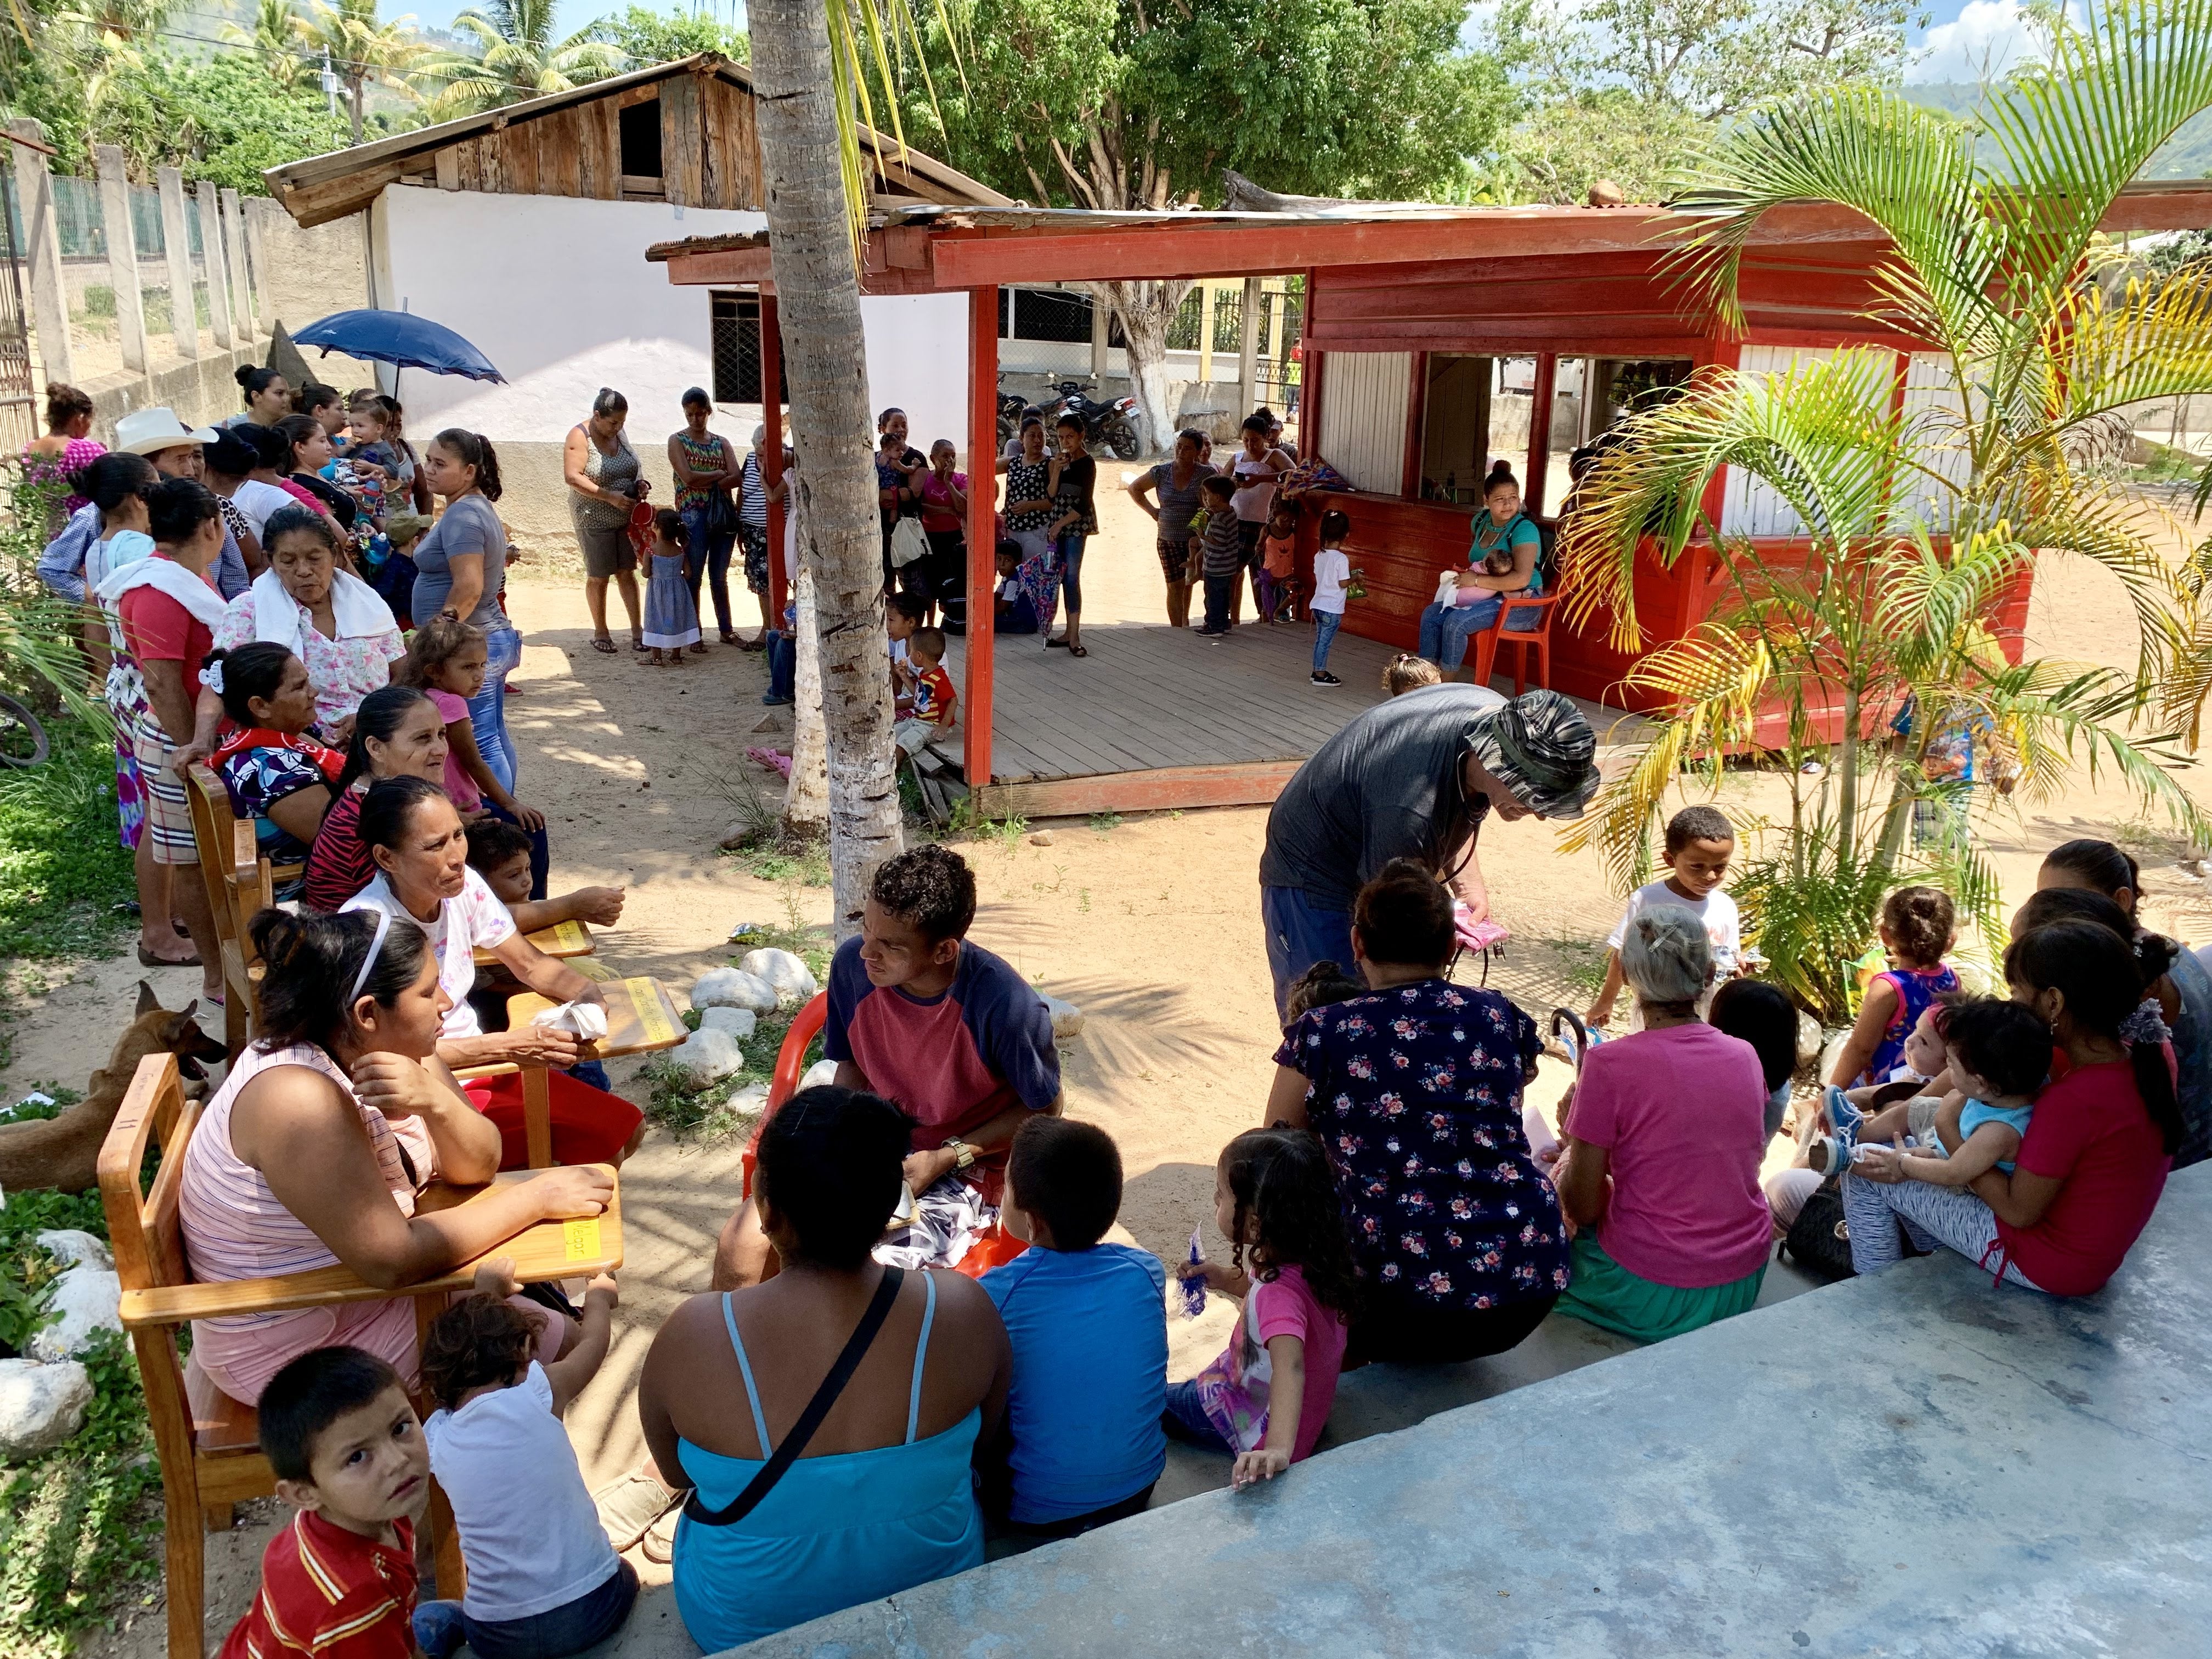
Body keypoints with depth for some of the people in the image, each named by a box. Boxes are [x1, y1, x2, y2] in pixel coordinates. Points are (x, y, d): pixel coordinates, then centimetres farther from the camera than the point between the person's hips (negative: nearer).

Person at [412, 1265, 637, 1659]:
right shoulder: (538, 1392, -9)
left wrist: (487, 1287, 36)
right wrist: (598, 1297, 34)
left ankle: (449, 1621, 6)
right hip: (593, 1611, -2)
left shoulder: (434, 1438, 1)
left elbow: (458, 1351, 21)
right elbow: (594, 1343, 13)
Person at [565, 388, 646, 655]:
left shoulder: (619, 434, 6)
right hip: (595, 520, -5)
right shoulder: (580, 436, -14)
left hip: (626, 517, 5)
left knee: (627, 573, 8)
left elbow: (631, 469, 19)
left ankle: (637, 629, 12)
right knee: (598, 577, 4)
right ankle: (600, 633, 16)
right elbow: (573, 477, -22)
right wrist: (611, 497, -26)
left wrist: (640, 483, -3)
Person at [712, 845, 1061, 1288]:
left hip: (963, 1164, -4)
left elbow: (1045, 1110, -10)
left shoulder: (1007, 1005, -27)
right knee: (738, 1249, -10)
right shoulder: (853, 964, -14)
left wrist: (944, 1159, -16)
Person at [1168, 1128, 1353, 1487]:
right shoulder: (1306, 1257, -13)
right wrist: (1225, 1279, -2)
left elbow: (1290, 1369, -55)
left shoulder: (1280, 1295, -39)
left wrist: (1278, 1449, -68)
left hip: (1262, 1426, -8)